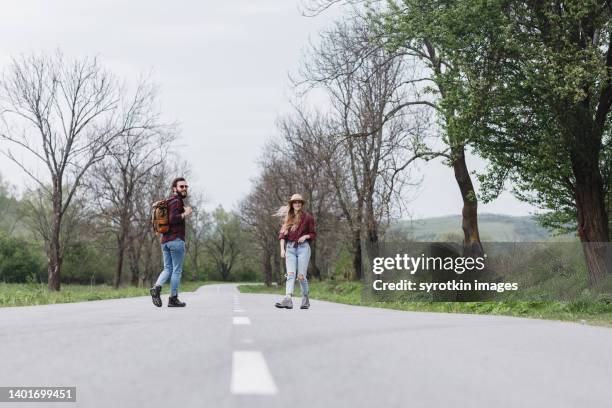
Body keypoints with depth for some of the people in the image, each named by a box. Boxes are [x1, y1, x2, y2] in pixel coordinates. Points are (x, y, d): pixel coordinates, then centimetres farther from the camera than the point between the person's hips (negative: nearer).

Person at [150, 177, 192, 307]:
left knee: (168, 268, 10)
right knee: (177, 270, 0)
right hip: (176, 240, -8)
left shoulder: (168, 202, 19)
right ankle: (173, 298, 4)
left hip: (165, 240, 8)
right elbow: (173, 219, -23)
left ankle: (157, 287, -14)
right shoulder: (176, 201, -10)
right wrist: (185, 214, -11)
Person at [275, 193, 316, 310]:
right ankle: (288, 300, -28)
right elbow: (282, 234, 8)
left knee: (301, 276, -6)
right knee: (290, 274, -13)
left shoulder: (308, 217, 4)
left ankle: (305, 299, 14)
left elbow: (313, 234, 8)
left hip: (303, 247, -2)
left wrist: (305, 236, -12)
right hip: (290, 248, 3)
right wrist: (282, 249, -3)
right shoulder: (287, 218, 13)